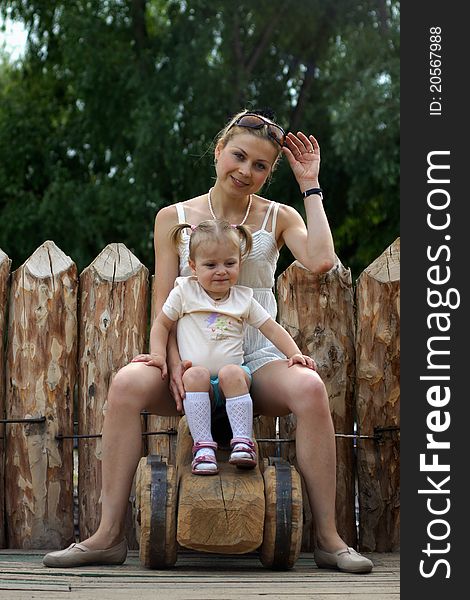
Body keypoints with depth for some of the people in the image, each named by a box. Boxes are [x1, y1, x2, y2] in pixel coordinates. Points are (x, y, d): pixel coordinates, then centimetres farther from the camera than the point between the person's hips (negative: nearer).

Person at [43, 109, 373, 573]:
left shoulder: (277, 218, 9)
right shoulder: (174, 218, 9)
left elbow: (320, 261, -13)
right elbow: (164, 304, 3)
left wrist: (310, 186, -5)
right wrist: (175, 361, -15)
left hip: (257, 360, 0)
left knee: (310, 388, -34)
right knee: (127, 384, -31)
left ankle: (327, 539, -26)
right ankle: (108, 535, -25)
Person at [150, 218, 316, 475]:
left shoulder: (243, 299, 10)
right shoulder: (184, 292, 6)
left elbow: (272, 329, 10)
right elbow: (162, 324, 11)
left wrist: (295, 354, -4)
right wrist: (159, 356, -4)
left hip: (234, 373, 1)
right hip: (198, 386, -1)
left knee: (231, 373, -34)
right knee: (195, 374, -35)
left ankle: (243, 441, -33)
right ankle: (203, 445, -35)